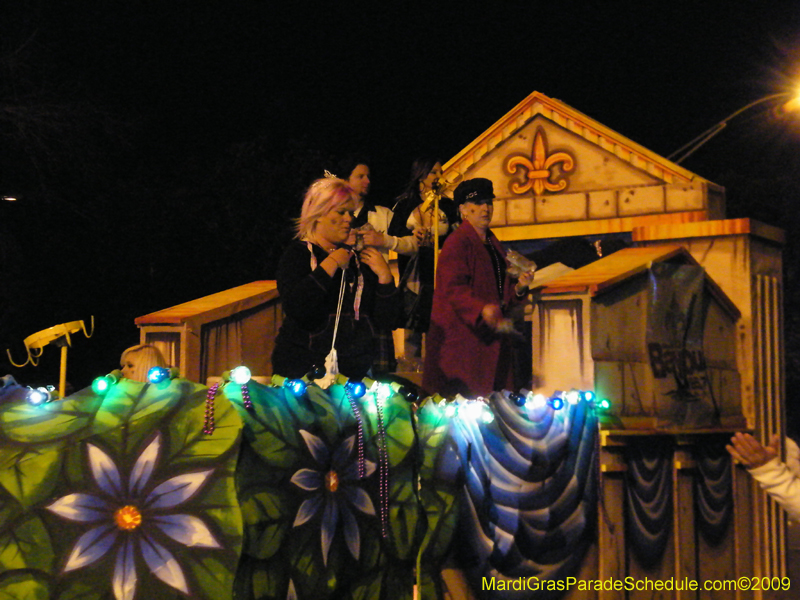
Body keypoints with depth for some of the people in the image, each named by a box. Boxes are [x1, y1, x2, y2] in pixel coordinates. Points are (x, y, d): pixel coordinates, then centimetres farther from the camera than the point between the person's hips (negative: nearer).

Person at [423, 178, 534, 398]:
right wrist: (482, 309, -33)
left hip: (489, 335, 8)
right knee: (462, 396, -10)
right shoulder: (457, 243, -8)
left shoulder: (492, 242, 19)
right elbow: (453, 289, -19)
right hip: (461, 336, -8)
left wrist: (519, 287, 5)